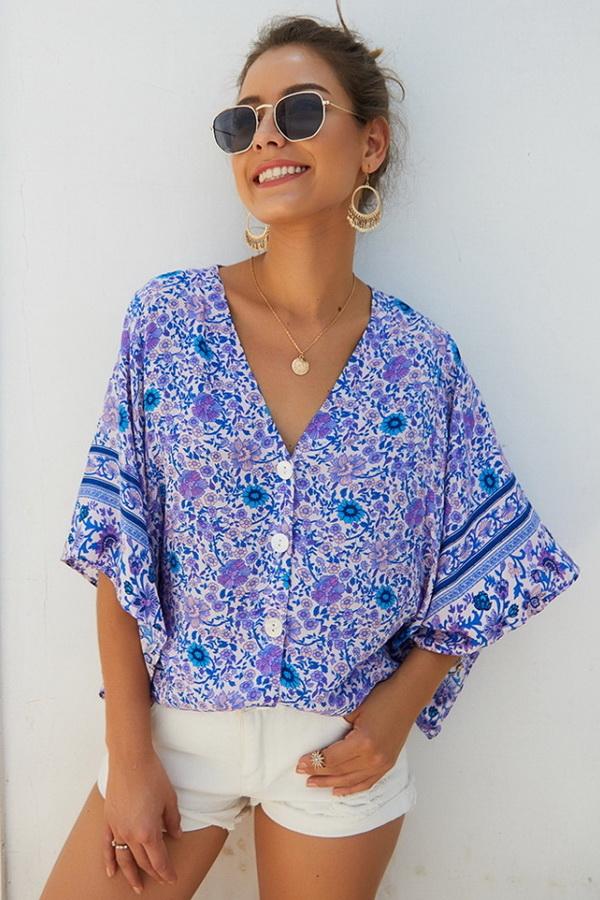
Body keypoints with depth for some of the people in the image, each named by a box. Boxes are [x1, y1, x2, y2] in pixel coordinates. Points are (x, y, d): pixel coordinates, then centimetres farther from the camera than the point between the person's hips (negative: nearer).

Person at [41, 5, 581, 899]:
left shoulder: (424, 360, -7)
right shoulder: (168, 317, -8)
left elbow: (479, 571, 2)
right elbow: (118, 549, -7)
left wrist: (397, 712, -8)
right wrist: (129, 753, -9)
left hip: (344, 752, 1)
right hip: (175, 721, 0)